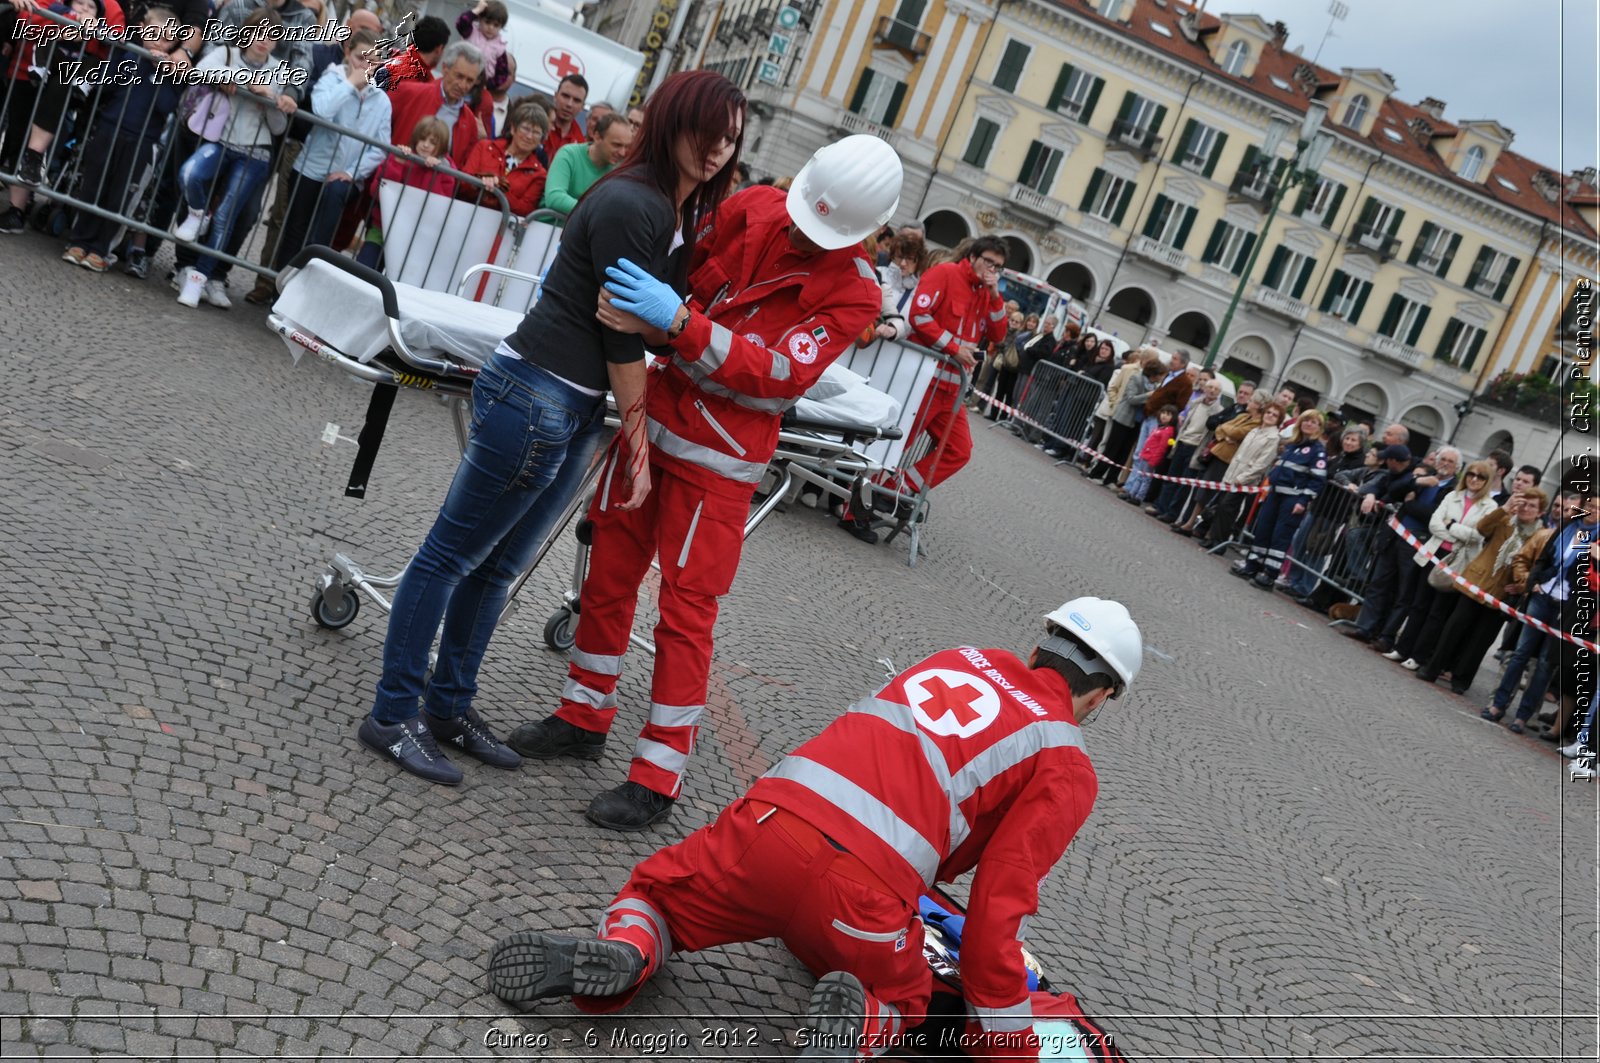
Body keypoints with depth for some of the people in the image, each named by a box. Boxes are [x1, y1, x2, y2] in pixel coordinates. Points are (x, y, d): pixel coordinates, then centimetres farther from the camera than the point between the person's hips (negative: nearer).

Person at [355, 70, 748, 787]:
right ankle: (392, 715, 12)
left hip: (577, 412, 9)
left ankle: (449, 707, 29)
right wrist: (637, 431, -8)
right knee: (453, 554, 2)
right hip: (534, 396, -9)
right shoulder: (630, 203, -17)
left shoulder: (685, 214, 11)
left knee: (499, 565, 17)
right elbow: (621, 332, -15)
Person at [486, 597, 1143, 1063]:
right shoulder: (1068, 767, 10)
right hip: (862, 890, -3)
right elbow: (999, 911, 2)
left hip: (769, 821, 3)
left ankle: (621, 954, -2)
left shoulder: (966, 659, 25)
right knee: (899, 999, 30)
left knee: (655, 890, 31)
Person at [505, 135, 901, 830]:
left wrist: (679, 321, -35)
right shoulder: (752, 209, -2)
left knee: (686, 608, -3)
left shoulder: (853, 294, -15)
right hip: (654, 419, 5)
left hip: (719, 459, -5)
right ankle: (583, 718, 32)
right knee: (609, 572, 13)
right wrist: (640, 316, -13)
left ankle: (659, 777, 8)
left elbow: (780, 373, -25)